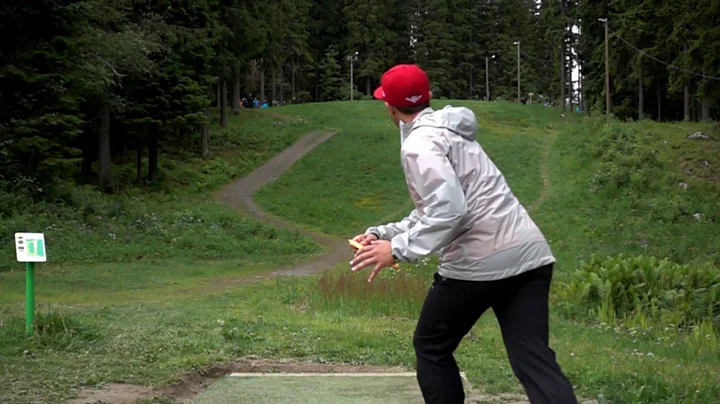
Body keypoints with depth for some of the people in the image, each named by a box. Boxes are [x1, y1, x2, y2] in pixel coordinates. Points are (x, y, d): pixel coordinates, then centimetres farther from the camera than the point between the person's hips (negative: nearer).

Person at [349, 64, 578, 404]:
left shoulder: (419, 142, -6)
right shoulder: (446, 132, 24)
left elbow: (449, 210, -21)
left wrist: (399, 249, -16)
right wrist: (384, 233, 25)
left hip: (479, 262, -8)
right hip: (528, 254, 8)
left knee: (431, 348, 15)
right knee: (535, 362, -1)